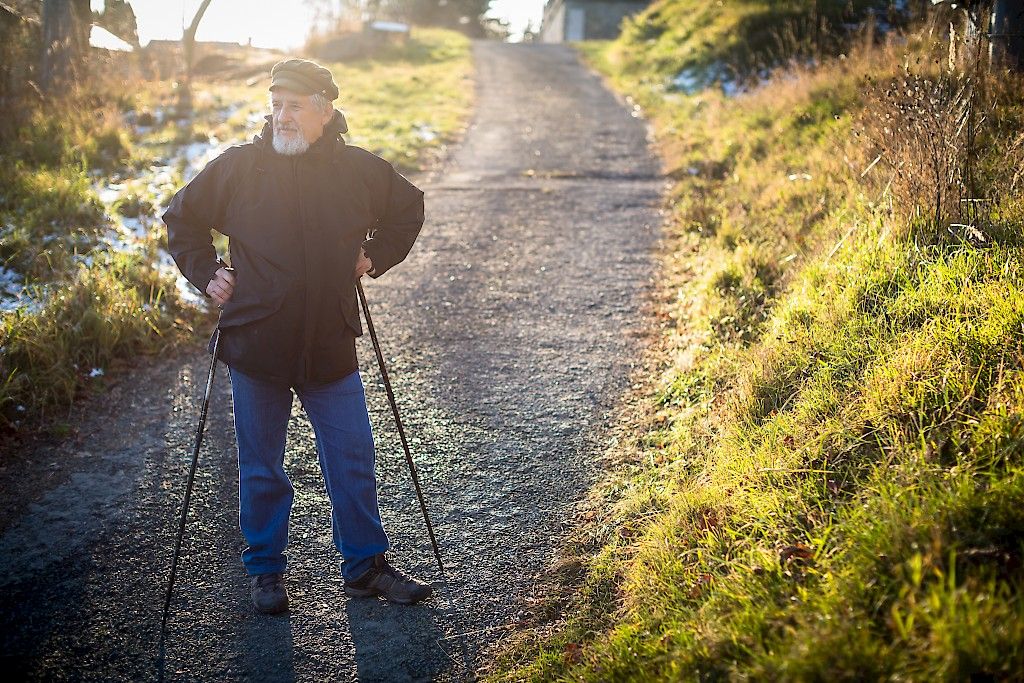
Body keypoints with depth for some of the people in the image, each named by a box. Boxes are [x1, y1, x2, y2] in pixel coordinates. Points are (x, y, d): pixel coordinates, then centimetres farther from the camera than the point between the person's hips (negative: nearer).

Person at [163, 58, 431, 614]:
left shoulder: (360, 170, 0)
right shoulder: (238, 166, -4)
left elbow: (408, 207, 20)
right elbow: (182, 218, 12)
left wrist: (375, 256, 10)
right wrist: (206, 272, 2)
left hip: (331, 348, 1)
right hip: (254, 345, -1)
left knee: (353, 461, 7)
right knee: (260, 468, 10)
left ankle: (365, 566, 24)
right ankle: (265, 571, 27)